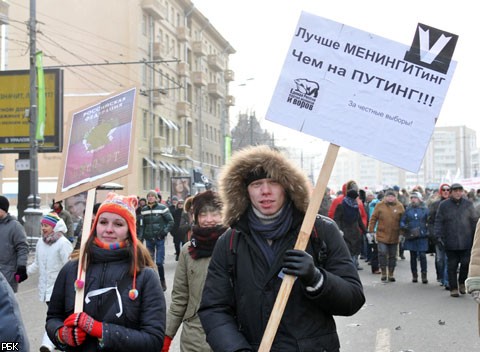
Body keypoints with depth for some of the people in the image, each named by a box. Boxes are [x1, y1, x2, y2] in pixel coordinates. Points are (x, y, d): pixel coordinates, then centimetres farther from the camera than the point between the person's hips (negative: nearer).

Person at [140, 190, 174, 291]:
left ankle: (162, 281, 12)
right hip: (148, 239, 4)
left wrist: (165, 231, -14)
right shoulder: (144, 210, 6)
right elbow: (143, 225, 13)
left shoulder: (162, 208, -6)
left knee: (159, 262, -7)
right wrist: (141, 236, 7)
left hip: (159, 238, -4)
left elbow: (171, 221, -3)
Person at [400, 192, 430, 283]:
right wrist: (404, 226, -12)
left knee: (422, 255, -8)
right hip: (411, 237, 2)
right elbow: (402, 221, 8)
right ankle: (414, 275, 18)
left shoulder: (425, 210, 3)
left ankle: (424, 276, 1)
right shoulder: (408, 210, 7)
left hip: (422, 237, -2)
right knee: (413, 256, 9)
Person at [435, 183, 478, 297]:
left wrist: (475, 236, 7)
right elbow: (438, 221, 3)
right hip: (450, 242, -1)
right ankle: (453, 288, 14)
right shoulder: (444, 205, 1)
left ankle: (462, 283, 20)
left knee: (466, 262, -5)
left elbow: (474, 220, 11)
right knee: (452, 265, 4)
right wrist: (438, 235, -8)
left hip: (466, 241, 1)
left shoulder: (468, 204, 6)